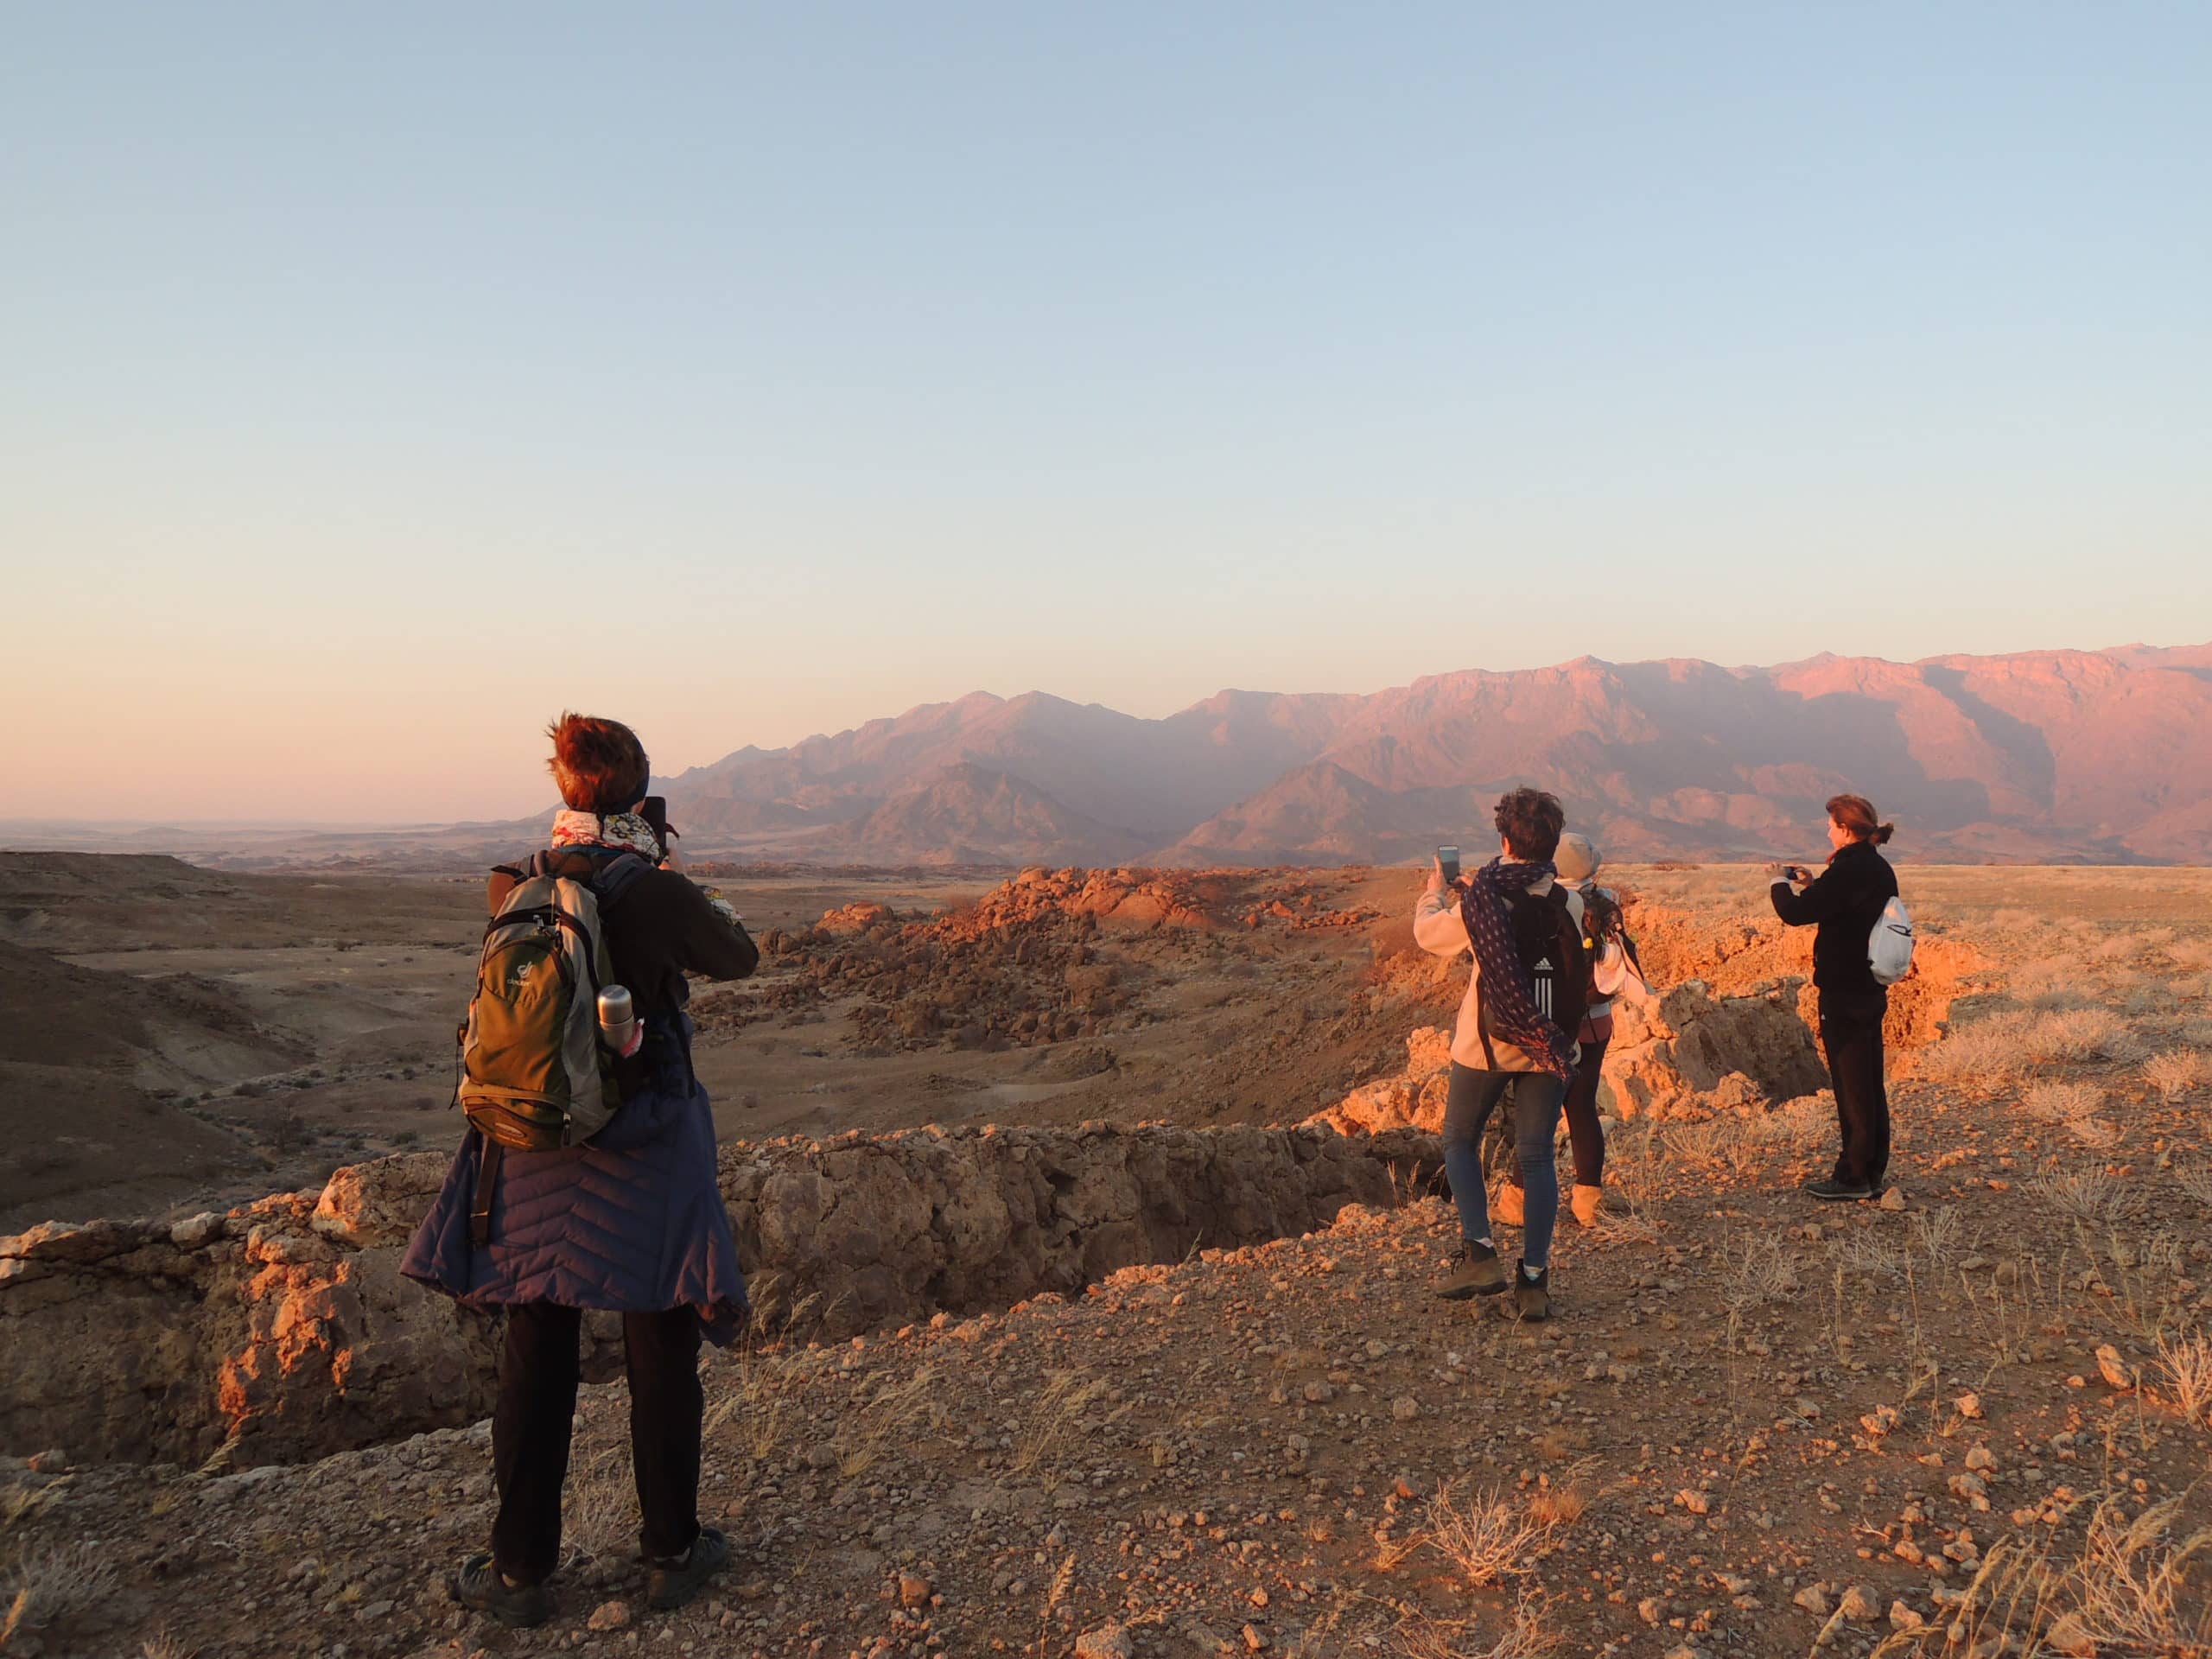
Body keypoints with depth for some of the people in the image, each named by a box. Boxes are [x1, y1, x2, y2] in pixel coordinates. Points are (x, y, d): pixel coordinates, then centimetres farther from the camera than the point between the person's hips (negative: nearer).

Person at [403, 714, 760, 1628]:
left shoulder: (515, 889, -4)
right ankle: (672, 1552, 23)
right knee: (661, 1356, 10)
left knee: (534, 1358, 13)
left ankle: (521, 1569, 22)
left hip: (535, 1145, 4)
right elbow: (739, 958, 1)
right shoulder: (658, 895, -16)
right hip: (645, 1153, -3)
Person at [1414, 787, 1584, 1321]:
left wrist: (1435, 894, 23)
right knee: (1538, 1158, 9)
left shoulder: (1479, 900, -13)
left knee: (1460, 1142, 16)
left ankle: (1480, 1253, 4)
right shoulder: (1567, 904, -3)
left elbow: (1430, 935, 3)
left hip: (1487, 1042, -3)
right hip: (1549, 1044, 3)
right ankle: (1534, 1279, 8)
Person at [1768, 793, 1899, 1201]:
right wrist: (1813, 886, 16)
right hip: (1872, 991, 9)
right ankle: (1872, 1174, 23)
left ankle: (1854, 1175, 6)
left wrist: (1780, 881, -3)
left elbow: (1795, 914, -21)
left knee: (1851, 1085, -1)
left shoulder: (1847, 871, -19)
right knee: (1870, 1085, 14)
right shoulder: (1880, 870, 9)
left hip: (1843, 994, -9)